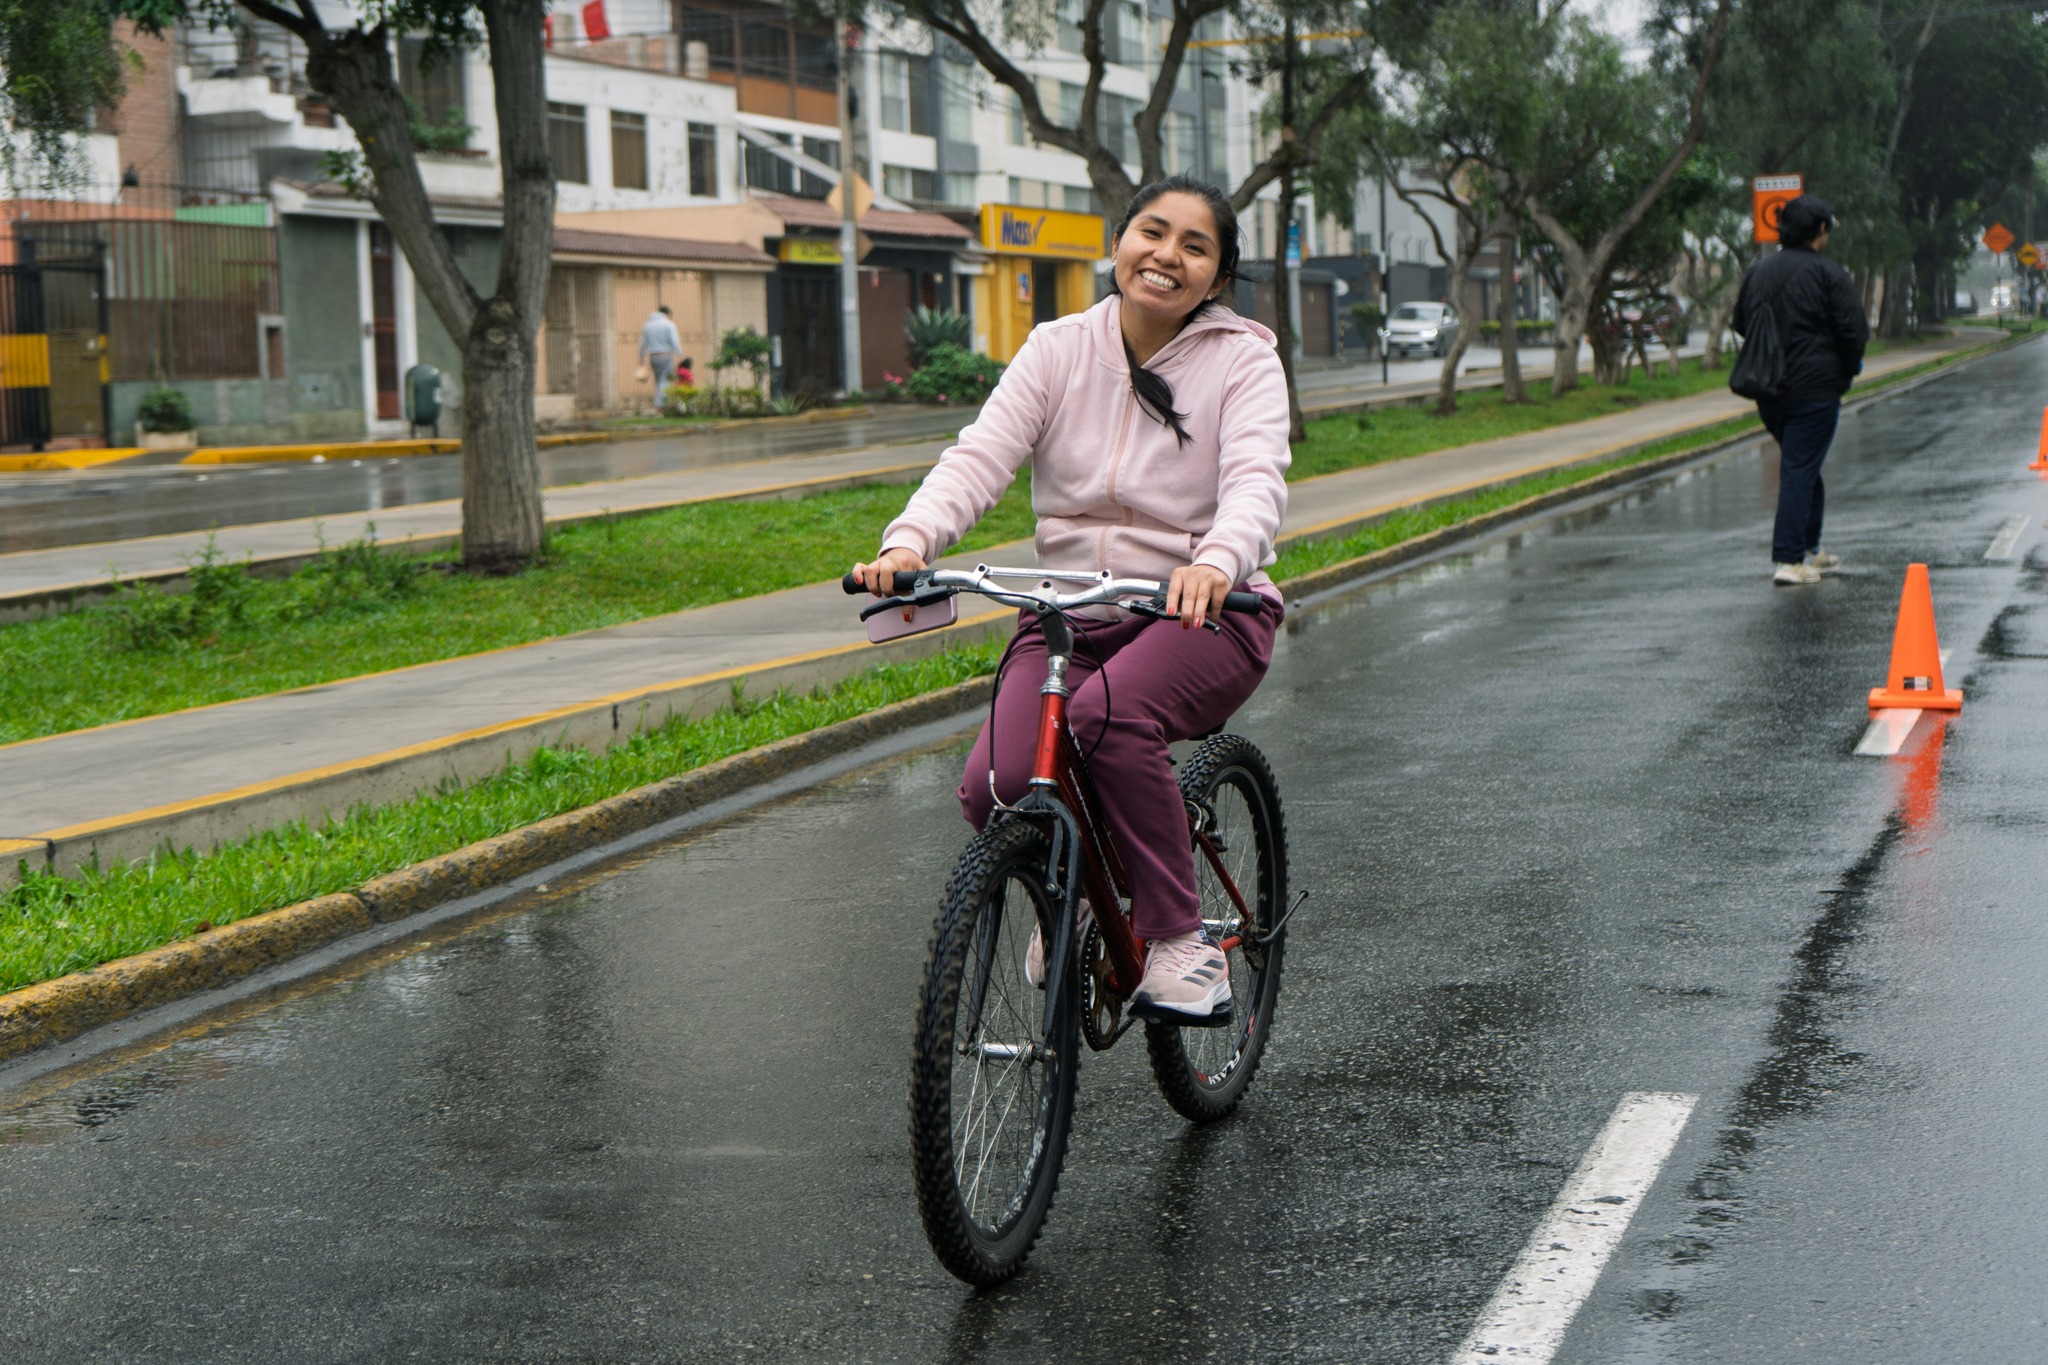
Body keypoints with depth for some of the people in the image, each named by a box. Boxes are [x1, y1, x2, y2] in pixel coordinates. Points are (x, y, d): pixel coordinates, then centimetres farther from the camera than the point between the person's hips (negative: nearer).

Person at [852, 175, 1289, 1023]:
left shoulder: (1243, 358, -2)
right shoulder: (1059, 350, 4)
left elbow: (1256, 482, -20)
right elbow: (980, 456, -9)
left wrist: (1217, 560, -43)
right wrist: (909, 540, -30)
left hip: (1203, 613, -3)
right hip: (1069, 615, 3)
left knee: (1109, 714, -35)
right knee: (997, 789, -21)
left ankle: (1180, 942, -18)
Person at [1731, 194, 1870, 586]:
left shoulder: (1758, 271, 9)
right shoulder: (1828, 274, -11)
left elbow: (1741, 323, 18)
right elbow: (1854, 333, -12)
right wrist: (1849, 367, 7)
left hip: (1767, 391, 7)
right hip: (1814, 388, -7)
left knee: (1801, 467, 20)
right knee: (1800, 471, -5)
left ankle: (1810, 549, 27)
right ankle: (1788, 560, -9)